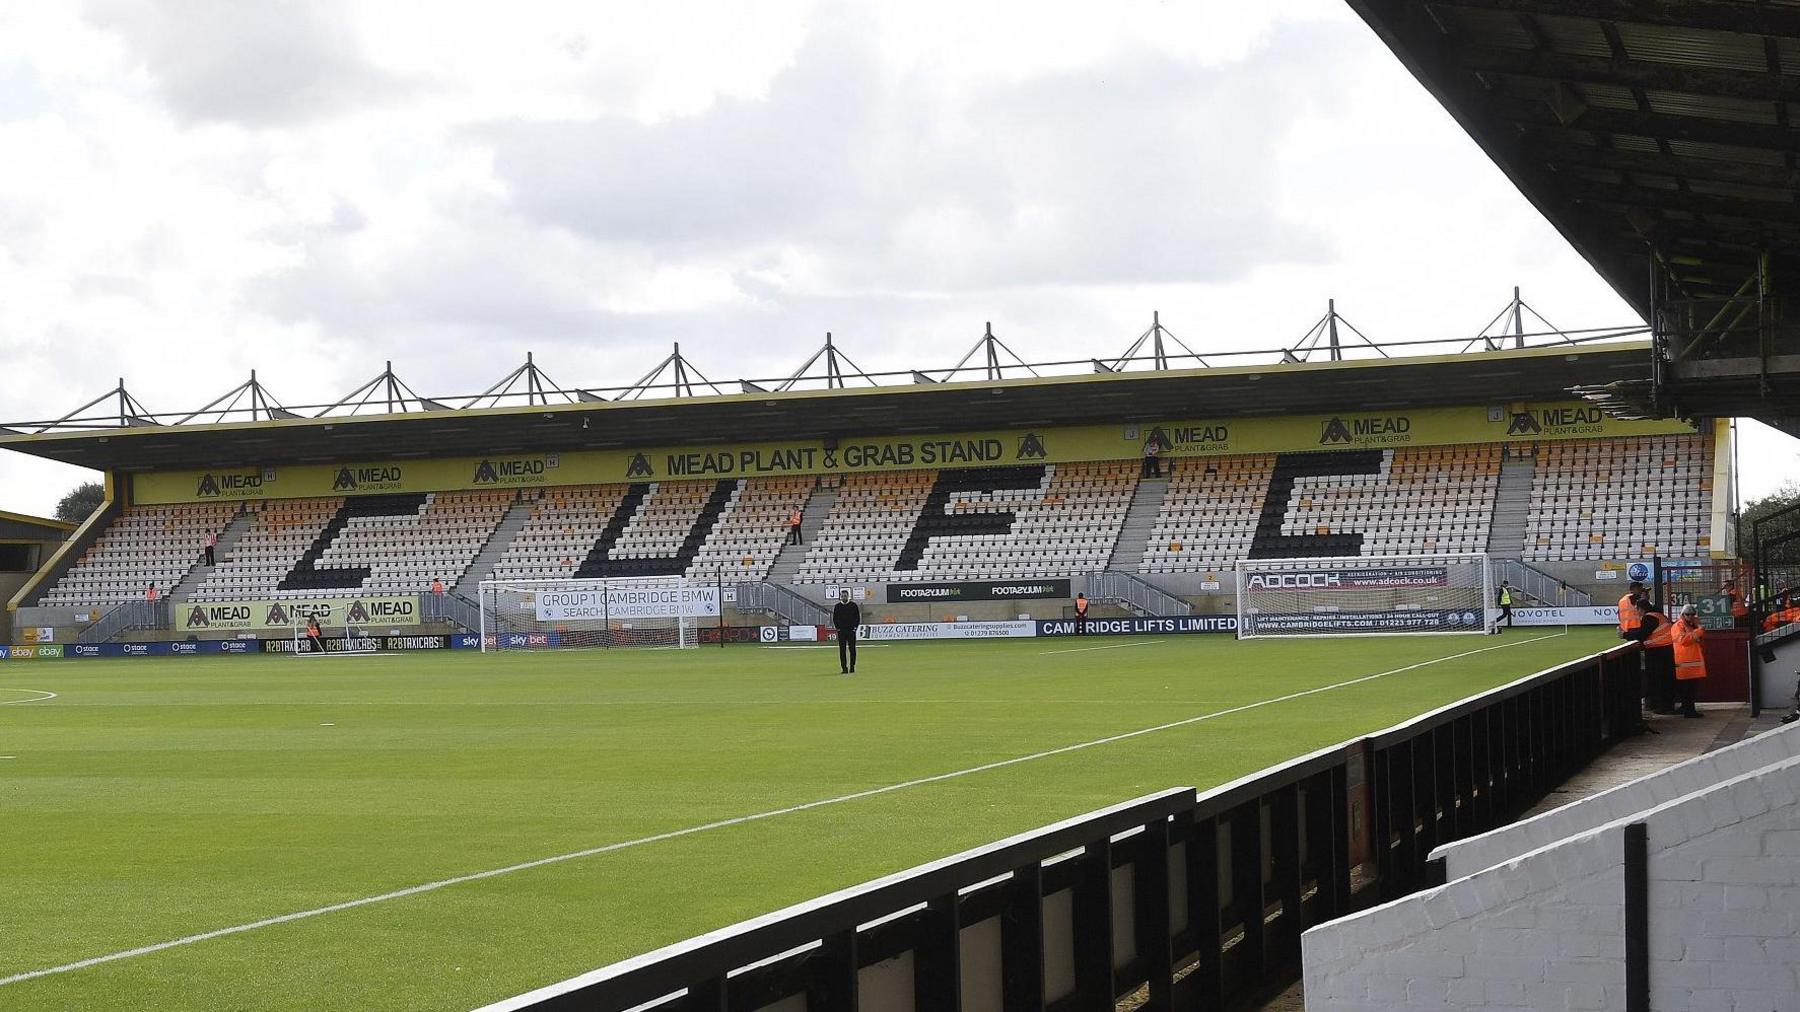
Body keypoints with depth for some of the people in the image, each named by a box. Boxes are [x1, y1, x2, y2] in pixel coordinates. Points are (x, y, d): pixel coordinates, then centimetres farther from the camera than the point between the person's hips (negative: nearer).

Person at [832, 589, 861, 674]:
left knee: (852, 649, 1)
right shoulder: (837, 606, 7)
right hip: (841, 631, 1)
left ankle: (852, 667, 8)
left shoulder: (853, 605, 4)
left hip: (851, 630, -1)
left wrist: (854, 627, -3)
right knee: (842, 650, -2)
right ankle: (844, 668, -1)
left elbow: (857, 617, 5)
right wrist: (838, 628, -1)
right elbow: (834, 619, 10)